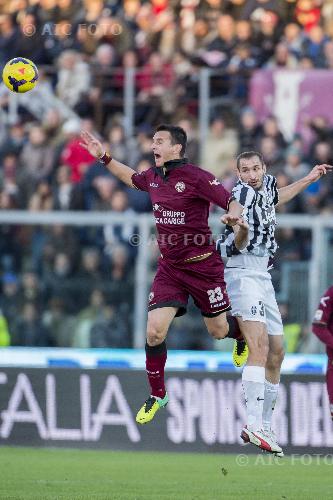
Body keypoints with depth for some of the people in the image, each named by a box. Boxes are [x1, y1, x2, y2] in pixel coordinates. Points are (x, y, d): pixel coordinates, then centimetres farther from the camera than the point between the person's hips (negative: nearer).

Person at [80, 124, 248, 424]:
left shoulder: (196, 177, -16)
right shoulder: (153, 177, 4)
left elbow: (232, 203, -17)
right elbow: (132, 178, 28)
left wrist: (235, 216, -39)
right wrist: (104, 157, 23)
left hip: (202, 265, -4)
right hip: (169, 268, 5)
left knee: (218, 331, 8)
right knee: (154, 331, -9)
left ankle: (244, 332, 46)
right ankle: (157, 395, 8)